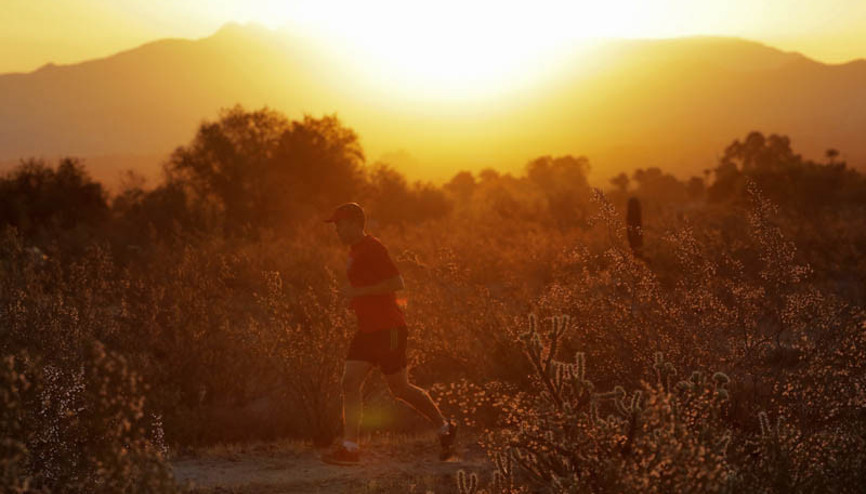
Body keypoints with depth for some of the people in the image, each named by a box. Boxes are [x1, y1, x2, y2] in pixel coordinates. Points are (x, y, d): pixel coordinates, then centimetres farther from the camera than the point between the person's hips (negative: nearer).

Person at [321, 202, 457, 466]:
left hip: (388, 330, -9)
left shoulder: (372, 248, -14)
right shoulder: (355, 250, 16)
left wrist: (359, 292, -22)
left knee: (400, 388, -1)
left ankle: (444, 427, 16)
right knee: (350, 383, -2)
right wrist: (355, 297, 13)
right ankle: (350, 447, -5)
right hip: (368, 330, 10)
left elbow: (397, 282, -22)